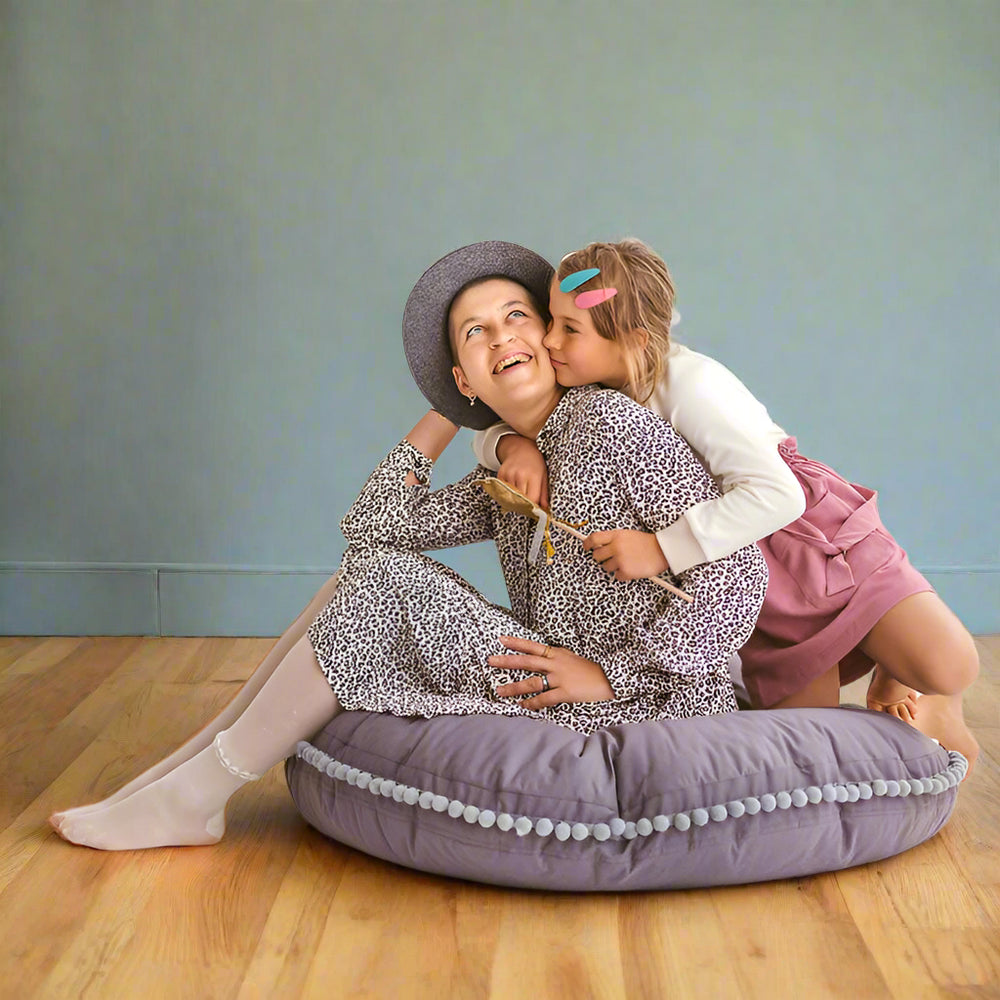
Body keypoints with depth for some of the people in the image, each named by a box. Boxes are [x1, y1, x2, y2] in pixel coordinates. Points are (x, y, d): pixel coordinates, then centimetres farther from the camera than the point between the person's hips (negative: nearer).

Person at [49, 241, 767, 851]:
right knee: (369, 567, 5)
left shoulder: (609, 422, -11)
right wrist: (449, 413, 13)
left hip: (630, 711, -8)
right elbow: (373, 524, 9)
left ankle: (196, 798, -6)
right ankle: (205, 757, 5)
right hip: (550, 708, 8)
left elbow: (739, 572, -18)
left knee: (387, 582, -16)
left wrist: (612, 673, -20)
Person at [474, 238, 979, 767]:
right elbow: (491, 428, 2)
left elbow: (776, 496, -36)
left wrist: (661, 547, -40)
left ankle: (892, 673, 12)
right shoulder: (586, 391, -8)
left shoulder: (690, 383, -28)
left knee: (948, 668, -21)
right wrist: (513, 445, -22)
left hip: (819, 538, -5)